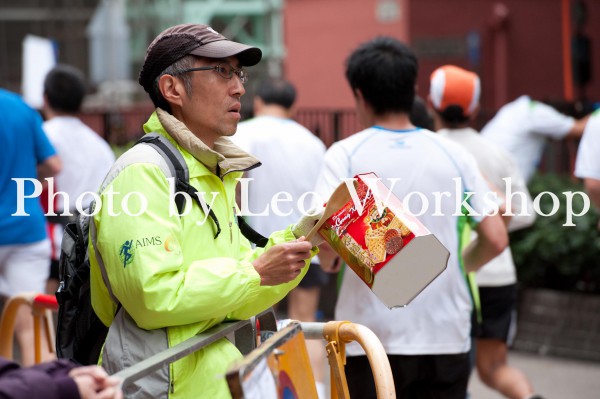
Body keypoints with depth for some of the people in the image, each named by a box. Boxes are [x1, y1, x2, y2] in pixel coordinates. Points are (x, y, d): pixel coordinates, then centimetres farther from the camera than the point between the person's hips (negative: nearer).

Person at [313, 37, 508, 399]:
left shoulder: (346, 154, -5)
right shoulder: (455, 154, 3)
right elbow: (495, 240, 0)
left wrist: (328, 260, 5)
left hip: (373, 341, -2)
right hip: (446, 336, 2)